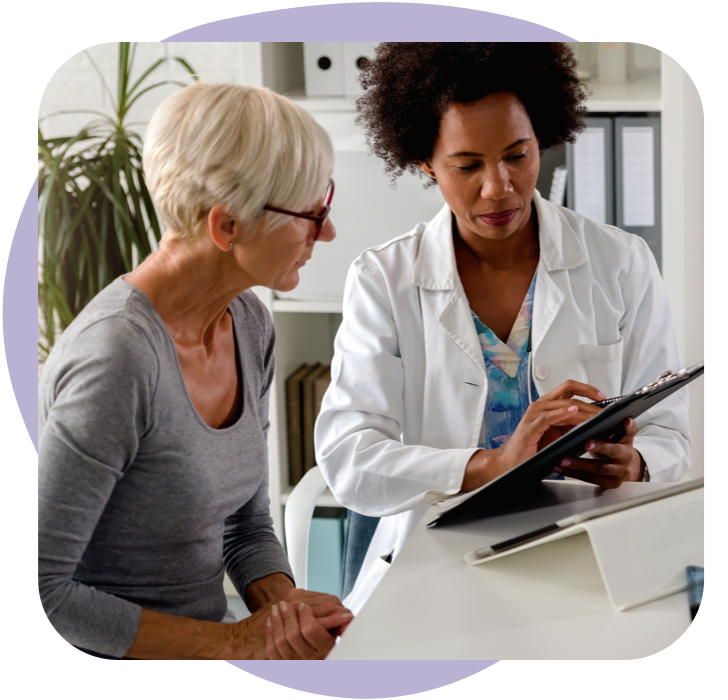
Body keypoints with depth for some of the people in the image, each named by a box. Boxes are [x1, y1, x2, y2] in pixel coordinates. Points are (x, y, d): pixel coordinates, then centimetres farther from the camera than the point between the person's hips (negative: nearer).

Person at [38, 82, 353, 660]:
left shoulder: (250, 325, 2)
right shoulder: (117, 358, -24)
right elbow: (44, 591, -23)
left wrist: (282, 604, -9)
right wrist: (233, 642, -18)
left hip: (211, 646, 7)